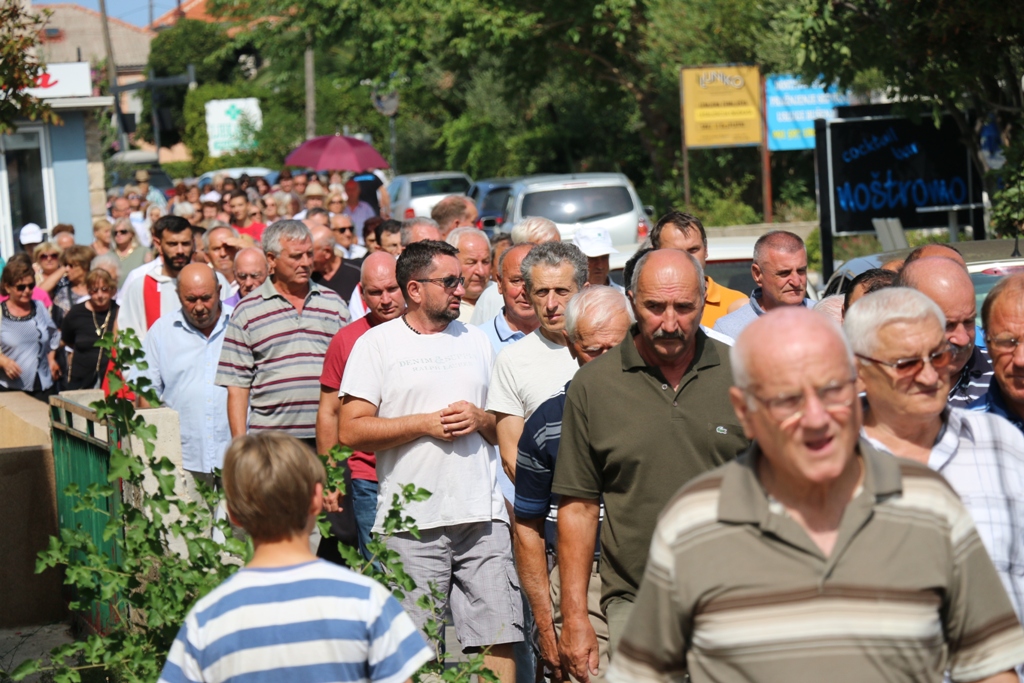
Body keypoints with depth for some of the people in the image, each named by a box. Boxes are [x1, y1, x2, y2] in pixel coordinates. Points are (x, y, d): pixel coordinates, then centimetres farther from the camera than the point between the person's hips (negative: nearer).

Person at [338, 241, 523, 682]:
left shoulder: (476, 341, 17)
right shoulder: (377, 344, 3)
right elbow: (351, 431, -5)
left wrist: (480, 419, -2)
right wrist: (426, 423, -9)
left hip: (482, 514, 3)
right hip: (412, 524, -3)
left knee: (498, 638, -3)